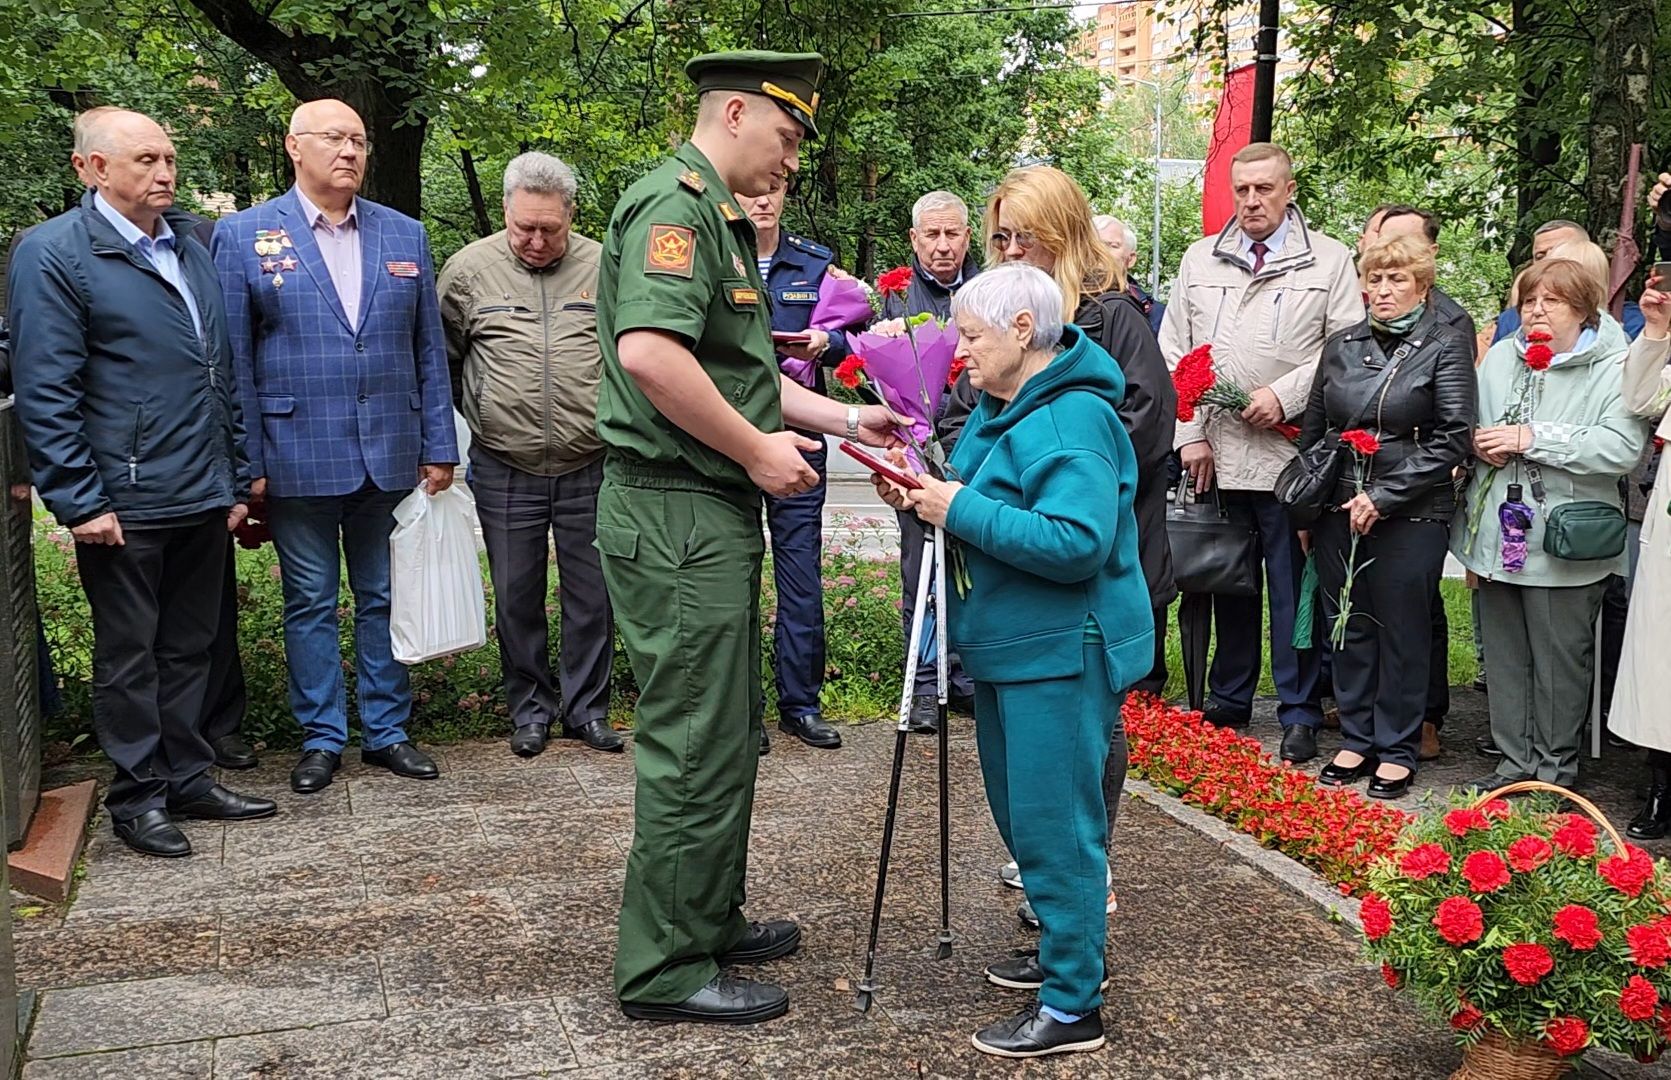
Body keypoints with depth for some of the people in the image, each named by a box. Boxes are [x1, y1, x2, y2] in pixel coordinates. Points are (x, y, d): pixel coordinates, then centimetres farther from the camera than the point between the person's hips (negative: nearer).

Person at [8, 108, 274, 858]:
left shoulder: (190, 249, 13)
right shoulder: (54, 253, -7)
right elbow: (43, 392, -12)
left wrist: (235, 480, 14)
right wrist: (80, 502, -15)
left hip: (204, 499, 6)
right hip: (125, 506, -6)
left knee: (189, 649, 15)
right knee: (129, 656, 7)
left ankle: (188, 779, 27)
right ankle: (137, 798, 19)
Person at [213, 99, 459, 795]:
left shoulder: (405, 235, 7)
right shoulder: (243, 236, -1)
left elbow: (429, 351, 8)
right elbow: (233, 359, -2)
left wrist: (439, 447, 4)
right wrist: (246, 463, -6)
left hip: (391, 454, 3)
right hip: (299, 458, -2)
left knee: (385, 597, 11)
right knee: (311, 603, 8)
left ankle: (386, 730, 23)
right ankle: (322, 738, 21)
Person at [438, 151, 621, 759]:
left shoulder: (605, 268, 0)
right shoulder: (469, 268, 0)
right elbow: (442, 358, 11)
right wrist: (476, 414, 10)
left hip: (590, 467, 0)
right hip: (505, 471, 0)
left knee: (593, 596, 8)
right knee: (517, 598, 9)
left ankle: (586, 708, 23)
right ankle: (529, 710, 25)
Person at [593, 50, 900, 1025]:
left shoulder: (720, 218, 20)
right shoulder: (674, 203, -13)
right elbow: (650, 352, -29)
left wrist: (845, 419, 19)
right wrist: (758, 450, -19)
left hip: (714, 513, 11)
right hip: (677, 513, -11)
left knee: (727, 734, 18)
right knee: (696, 743, -4)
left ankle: (711, 923, 31)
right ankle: (666, 969, 8)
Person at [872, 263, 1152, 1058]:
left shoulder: (1074, 419, -20)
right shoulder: (999, 409, 11)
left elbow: (1077, 543, -30)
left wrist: (961, 509, -26)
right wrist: (925, 499, -1)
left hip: (1062, 655, -10)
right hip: (1008, 645, 10)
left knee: (1054, 823, -2)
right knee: (1021, 812, 21)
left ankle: (1073, 1005, 10)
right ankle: (1065, 948, 38)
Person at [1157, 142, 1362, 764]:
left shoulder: (1329, 262, 3)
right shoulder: (1201, 260, 12)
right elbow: (1174, 351, 10)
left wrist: (1286, 395, -13)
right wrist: (1190, 433, 1)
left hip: (1291, 455, -3)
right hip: (1215, 456, 3)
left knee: (1293, 589, 2)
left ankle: (1299, 715, 12)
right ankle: (1229, 701, 25)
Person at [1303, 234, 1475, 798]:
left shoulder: (1447, 345, -3)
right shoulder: (1341, 346, 10)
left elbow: (1454, 436, -9)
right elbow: (1312, 429, 16)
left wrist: (1384, 497, -14)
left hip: (1409, 514, -4)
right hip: (1338, 512, 4)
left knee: (1402, 630, 4)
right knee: (1348, 626, 10)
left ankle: (1397, 750, 16)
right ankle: (1356, 740, 23)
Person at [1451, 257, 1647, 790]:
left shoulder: (1613, 367, -8)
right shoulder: (1500, 357, 10)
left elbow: (1621, 447, -20)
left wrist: (1531, 438, -20)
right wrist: (1480, 443, -6)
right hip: (1497, 539, 5)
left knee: (1559, 661, 5)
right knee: (1505, 656, 13)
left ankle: (1556, 770, 20)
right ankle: (1516, 761, 26)